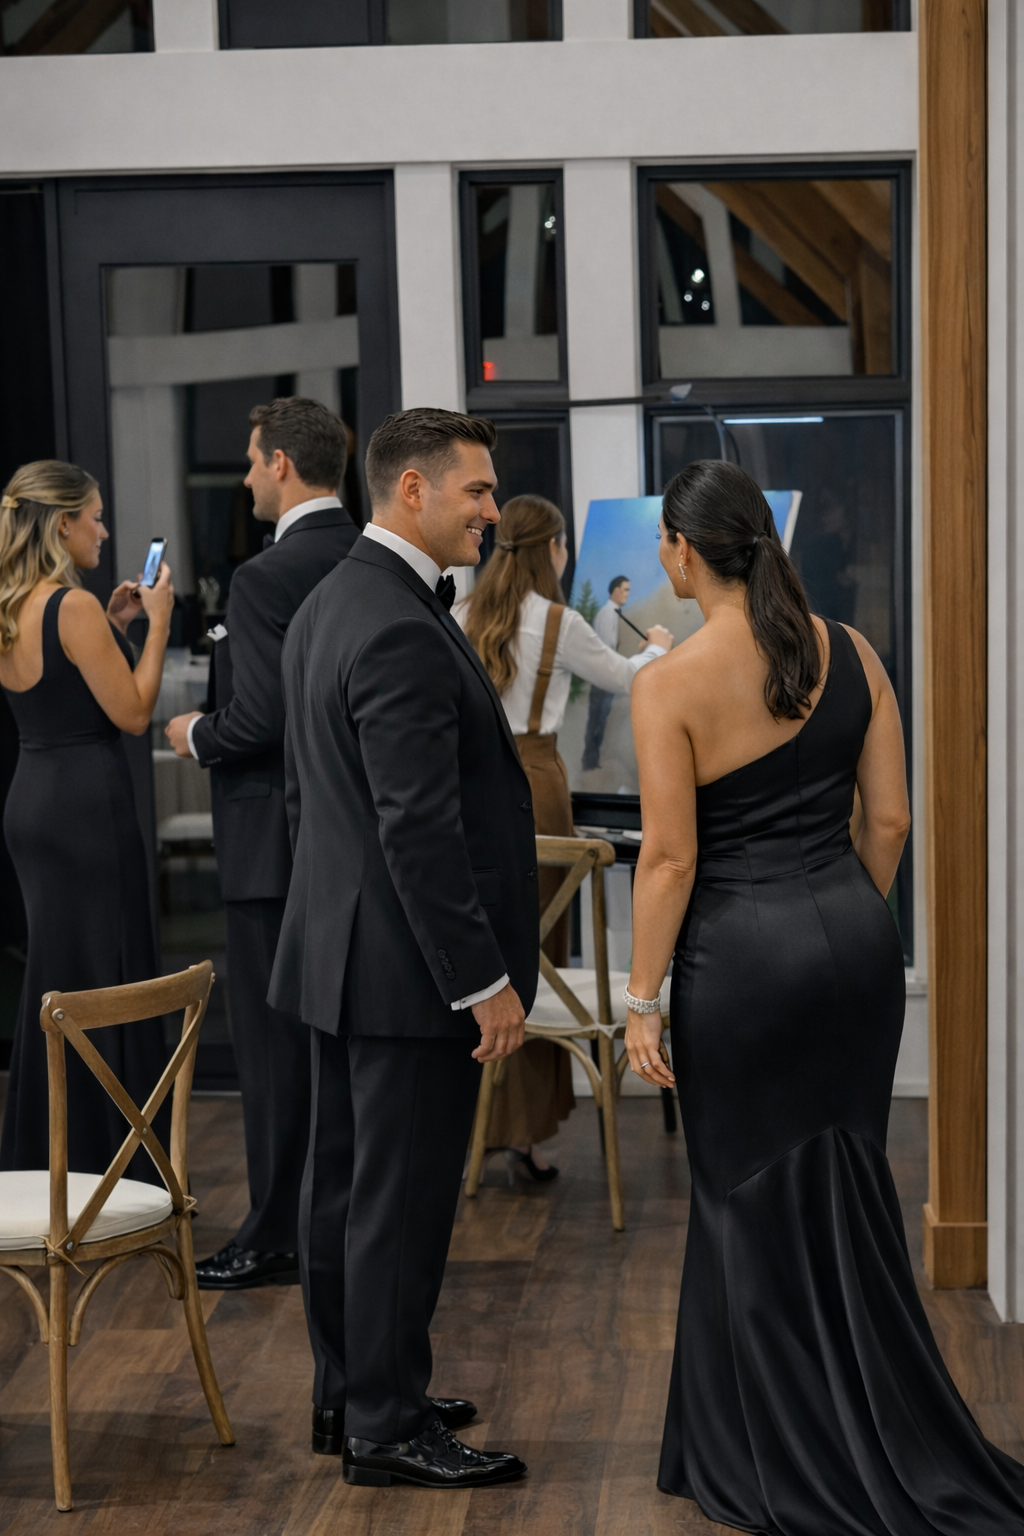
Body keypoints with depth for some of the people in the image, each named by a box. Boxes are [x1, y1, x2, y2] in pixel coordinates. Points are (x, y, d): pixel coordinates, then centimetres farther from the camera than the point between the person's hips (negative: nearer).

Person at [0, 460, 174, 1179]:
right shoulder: (73, 605, -16)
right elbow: (132, 714, -14)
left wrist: (110, 626, 16)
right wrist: (157, 623, -7)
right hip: (88, 804, -9)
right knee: (110, 985, -1)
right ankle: (116, 1169, 5)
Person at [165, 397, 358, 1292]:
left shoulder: (266, 578, -18)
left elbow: (258, 718, -23)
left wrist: (196, 735, -3)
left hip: (278, 840, -8)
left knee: (277, 1042, 1)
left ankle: (277, 1236, 10)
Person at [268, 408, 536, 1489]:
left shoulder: (327, 606, 12)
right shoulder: (401, 631, -21)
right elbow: (420, 831, -24)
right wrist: (484, 980, -19)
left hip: (339, 950, 11)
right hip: (408, 966, -11)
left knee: (345, 1184, 16)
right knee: (401, 1198, -1)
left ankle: (346, 1397, 28)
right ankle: (385, 1427, 10)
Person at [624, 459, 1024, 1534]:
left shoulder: (671, 685, -13)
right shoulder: (850, 654, 2)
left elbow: (670, 858, -13)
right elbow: (889, 819, 5)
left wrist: (641, 999, -5)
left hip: (743, 957, -5)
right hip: (856, 940, 5)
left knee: (753, 1201, 9)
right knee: (846, 1187, 17)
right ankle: (889, 1445, 26)